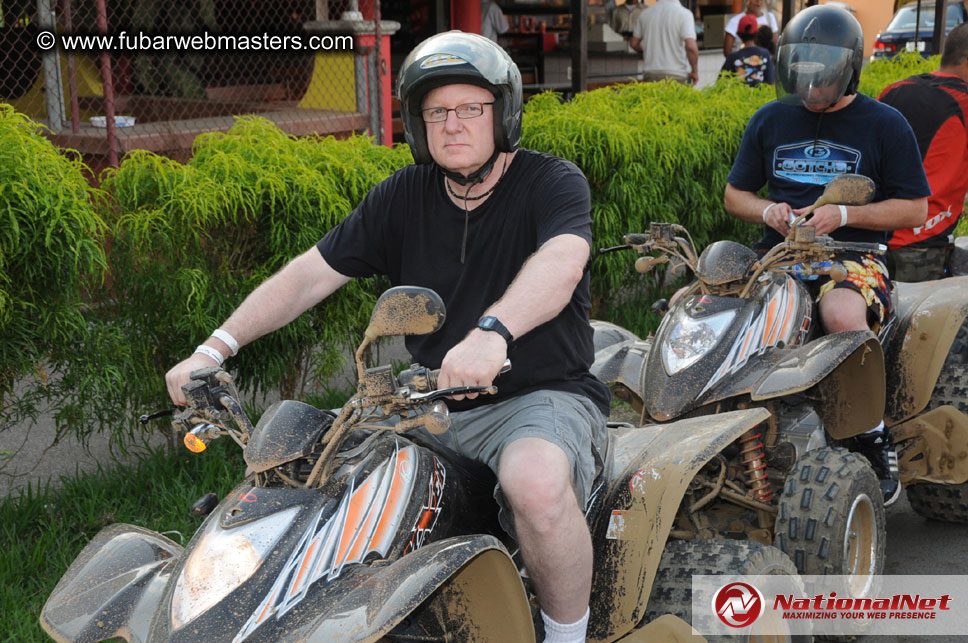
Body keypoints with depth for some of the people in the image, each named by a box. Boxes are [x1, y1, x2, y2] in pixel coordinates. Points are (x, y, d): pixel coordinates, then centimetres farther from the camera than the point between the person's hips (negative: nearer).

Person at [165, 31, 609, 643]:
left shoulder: (552, 180, -5)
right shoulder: (404, 195, 9)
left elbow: (562, 261, -28)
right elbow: (310, 273, 6)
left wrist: (493, 330, -48)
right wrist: (217, 347, -4)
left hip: (543, 393, -5)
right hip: (431, 400, 5)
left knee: (536, 480, -38)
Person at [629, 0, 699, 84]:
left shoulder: (645, 13, 6)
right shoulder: (684, 13, -8)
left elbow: (634, 43, 15)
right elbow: (691, 47, -18)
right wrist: (695, 71, -4)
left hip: (650, 74, 4)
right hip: (677, 75, -4)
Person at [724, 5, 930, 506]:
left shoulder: (885, 124, 4)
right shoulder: (769, 120, 14)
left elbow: (914, 209, 3)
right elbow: (735, 194, 21)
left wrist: (842, 214, -11)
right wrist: (768, 211, -2)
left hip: (854, 254, -4)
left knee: (842, 314, -39)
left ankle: (874, 442, -18)